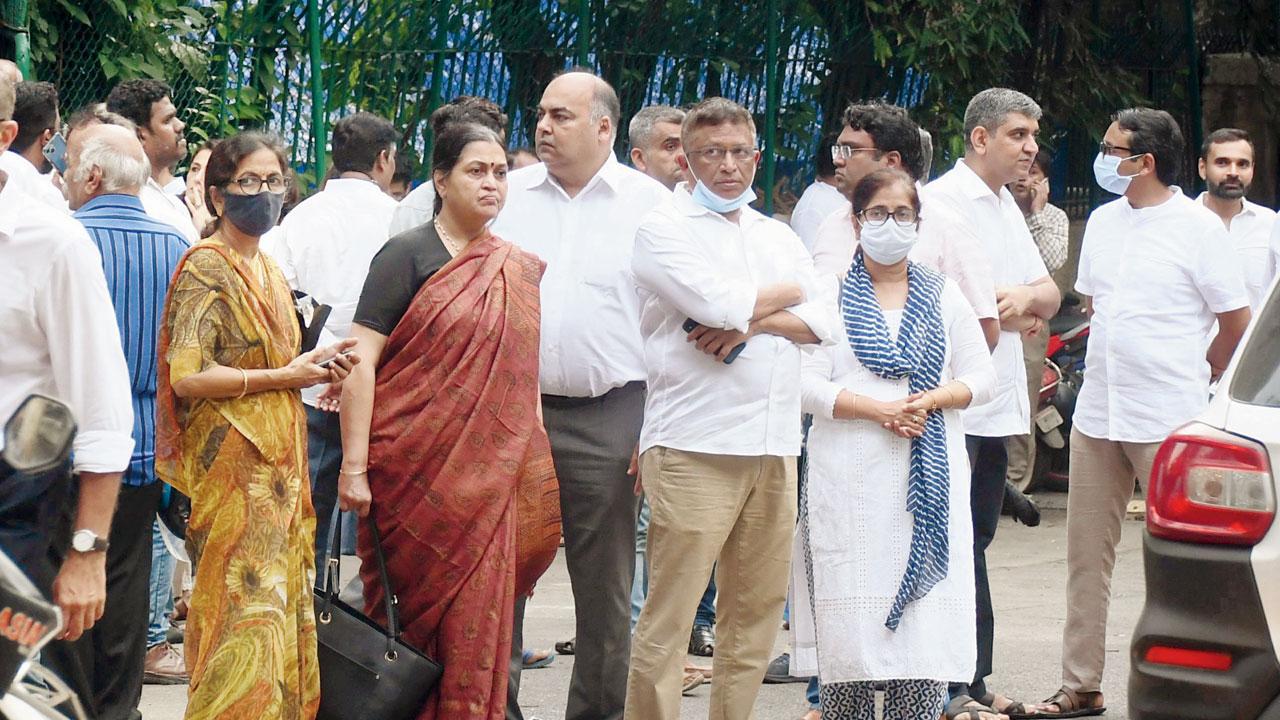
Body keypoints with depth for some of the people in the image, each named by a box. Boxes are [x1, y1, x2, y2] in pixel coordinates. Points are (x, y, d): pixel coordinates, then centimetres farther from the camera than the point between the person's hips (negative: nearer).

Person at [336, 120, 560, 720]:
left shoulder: (521, 271, 12)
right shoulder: (408, 255, -4)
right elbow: (361, 361, -10)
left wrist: (539, 478, 11)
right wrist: (354, 465, -16)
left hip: (490, 478, 4)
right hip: (414, 467, -4)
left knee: (475, 617, 2)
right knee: (415, 613, 2)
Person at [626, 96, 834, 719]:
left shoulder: (778, 236, 20)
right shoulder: (664, 229, 1)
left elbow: (823, 321, 8)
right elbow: (716, 302, -15)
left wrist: (749, 323, -10)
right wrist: (784, 294, 4)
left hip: (773, 445, 6)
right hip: (695, 445, -6)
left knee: (758, 607, 8)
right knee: (668, 615, -8)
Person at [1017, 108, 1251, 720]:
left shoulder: (1198, 228, -8)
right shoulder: (1103, 222, 10)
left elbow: (1238, 323, -3)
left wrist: (1187, 384, 7)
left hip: (1169, 422, -6)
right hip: (1096, 415, 6)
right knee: (1086, 555, 8)